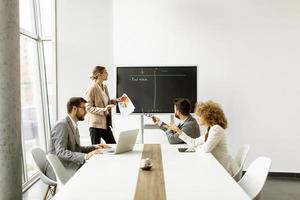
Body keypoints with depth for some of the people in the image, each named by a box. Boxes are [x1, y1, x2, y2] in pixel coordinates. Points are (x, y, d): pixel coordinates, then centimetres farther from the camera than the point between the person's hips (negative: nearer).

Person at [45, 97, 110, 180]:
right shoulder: (61, 125, -16)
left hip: (69, 165, 9)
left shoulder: (73, 125, 14)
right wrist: (85, 156, -34)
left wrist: (93, 147, 3)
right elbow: (61, 152, -26)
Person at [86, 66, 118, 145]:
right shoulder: (92, 88, -13)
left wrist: (113, 101, 8)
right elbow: (89, 107, -15)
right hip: (96, 124, -8)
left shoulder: (104, 87, 11)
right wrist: (103, 110, -25)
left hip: (105, 123, 8)